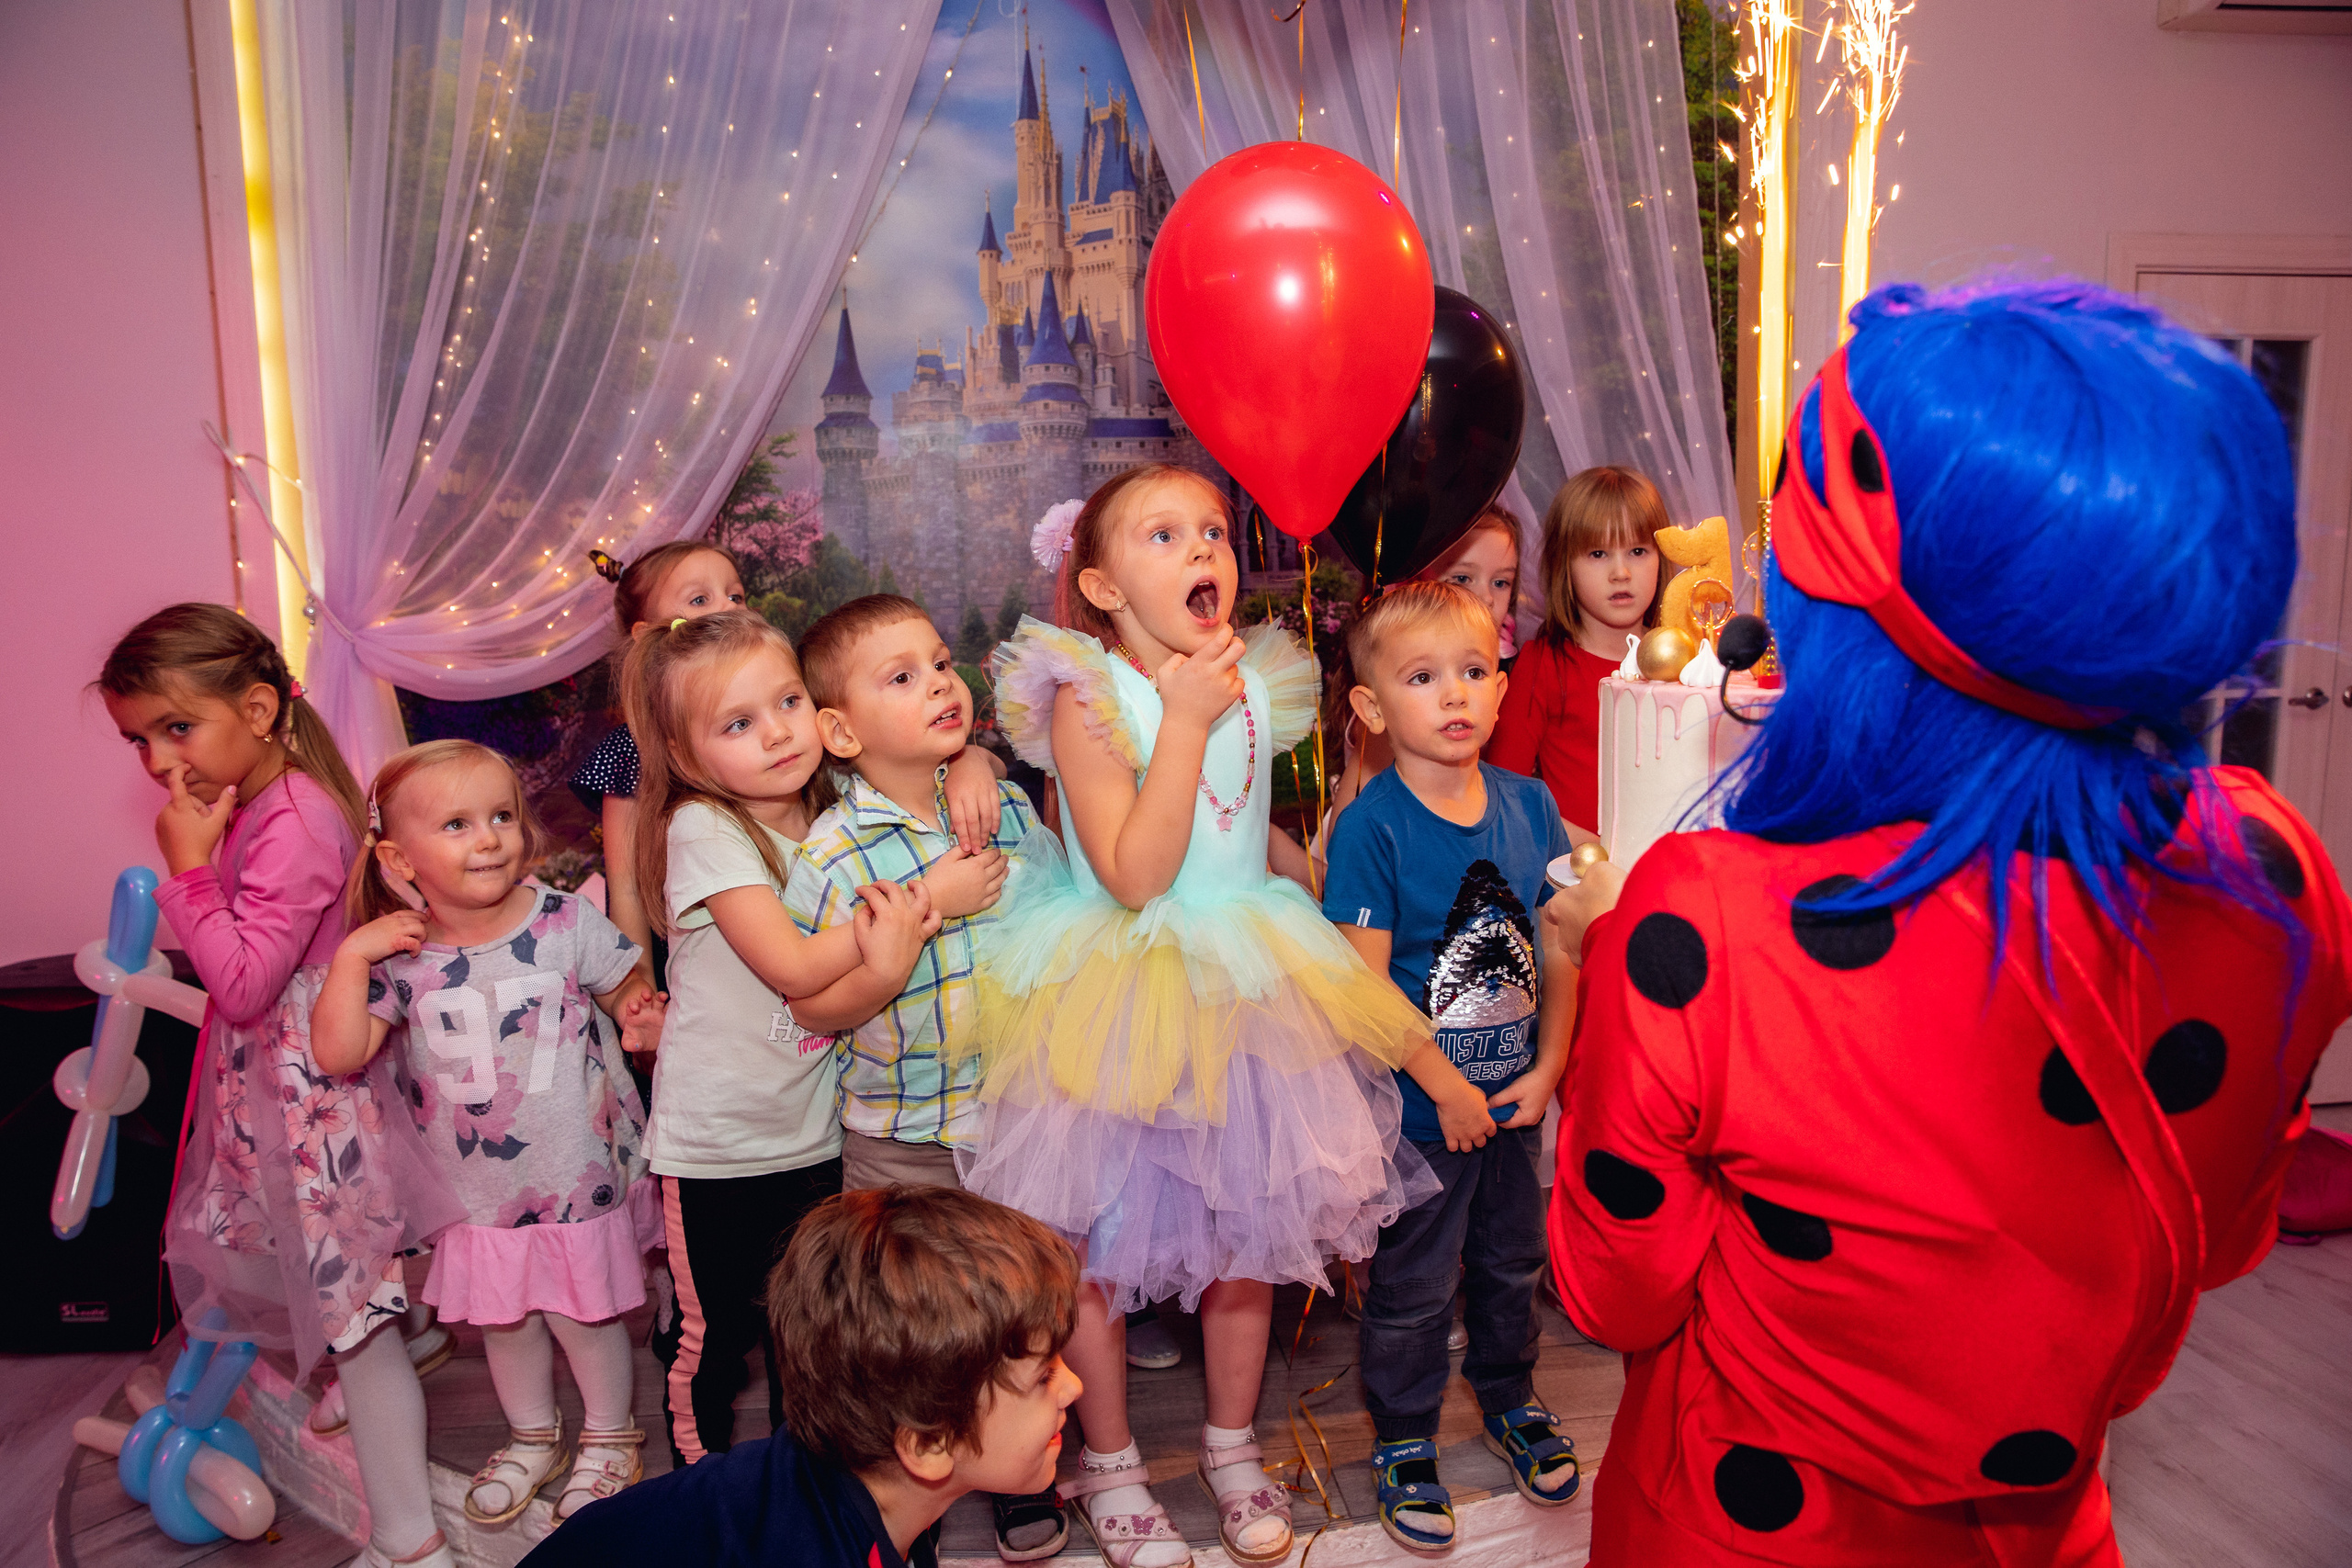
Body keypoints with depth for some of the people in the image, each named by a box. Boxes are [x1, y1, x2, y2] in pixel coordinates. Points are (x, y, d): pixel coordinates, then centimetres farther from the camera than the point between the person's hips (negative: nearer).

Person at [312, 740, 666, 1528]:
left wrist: (643, 1011, -23)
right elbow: (337, 1054, -14)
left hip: (575, 1177, -2)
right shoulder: (398, 958, -9)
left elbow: (629, 986, 0)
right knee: (502, 1319, 21)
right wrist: (352, 954, -20)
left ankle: (610, 1436, 38)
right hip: (475, 1192, 3)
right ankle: (531, 1436, 47)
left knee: (582, 1314, 11)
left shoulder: (566, 923, -14)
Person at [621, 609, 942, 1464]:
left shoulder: (833, 813, 0)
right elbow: (793, 965, -25)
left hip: (815, 1131, 5)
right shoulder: (702, 829, -19)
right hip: (716, 1144, -5)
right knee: (716, 1337, 13)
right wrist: (927, 894, -20)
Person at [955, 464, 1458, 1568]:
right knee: (1093, 1242, 10)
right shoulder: (1087, 696, -16)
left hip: (1241, 998, 5)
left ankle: (1231, 1446, 40)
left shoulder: (1258, 688, 1)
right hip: (1117, 1007, -5)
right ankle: (1108, 1464, 34)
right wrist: (1185, 720, -25)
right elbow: (1134, 876, -25)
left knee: (1248, 1234, 15)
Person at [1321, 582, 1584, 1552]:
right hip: (1418, 1108, -5)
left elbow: (1560, 949, 3)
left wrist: (1547, 1069, -2)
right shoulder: (1372, 827, -19)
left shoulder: (1529, 805, -3)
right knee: (1414, 1286, 11)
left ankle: (1509, 1398, 49)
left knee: (1512, 1261, 24)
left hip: (1517, 1096, 5)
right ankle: (1403, 1442, 35)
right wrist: (1445, 1086, -16)